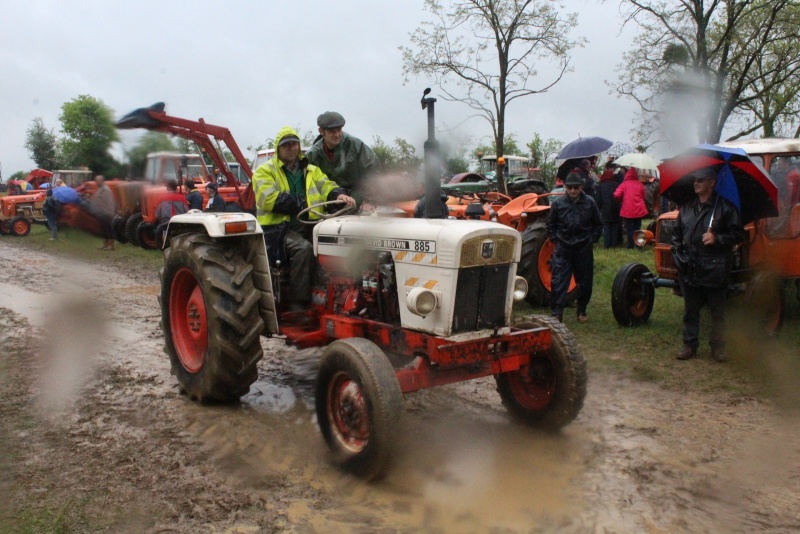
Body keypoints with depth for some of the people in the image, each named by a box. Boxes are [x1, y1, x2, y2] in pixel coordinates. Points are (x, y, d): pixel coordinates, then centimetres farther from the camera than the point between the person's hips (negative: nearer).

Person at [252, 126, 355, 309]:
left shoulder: (311, 170, 21)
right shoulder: (265, 171, 6)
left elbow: (326, 186, 5)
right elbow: (269, 199, -10)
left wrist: (339, 194, -19)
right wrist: (301, 203, -13)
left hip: (308, 226, 4)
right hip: (279, 228, -4)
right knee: (304, 248, -34)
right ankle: (297, 303, -23)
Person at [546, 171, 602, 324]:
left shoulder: (589, 202, -2)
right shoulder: (558, 203, -3)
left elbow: (598, 224, 9)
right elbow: (550, 224, 8)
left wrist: (592, 239, 1)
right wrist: (555, 239, 1)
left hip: (584, 249, 1)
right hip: (563, 249, -1)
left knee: (585, 282, 10)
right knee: (559, 281, -5)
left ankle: (582, 312, 25)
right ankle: (556, 313, -1)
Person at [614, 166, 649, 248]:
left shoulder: (624, 184, -4)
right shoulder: (640, 184, 4)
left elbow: (616, 195, -13)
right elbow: (643, 196, 10)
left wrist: (622, 200, 7)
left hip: (628, 210, -2)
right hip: (639, 209, 3)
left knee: (629, 229, 7)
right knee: (637, 228, 14)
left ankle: (630, 245, 6)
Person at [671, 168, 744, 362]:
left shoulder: (725, 207, -3)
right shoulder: (686, 208, 10)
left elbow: (738, 234, -4)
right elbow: (676, 235, 16)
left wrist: (717, 239, -18)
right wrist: (679, 255, 5)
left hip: (715, 270, -4)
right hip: (690, 271, 4)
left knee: (717, 312, 6)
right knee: (690, 311, 11)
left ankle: (718, 347, 17)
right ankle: (690, 345, 21)